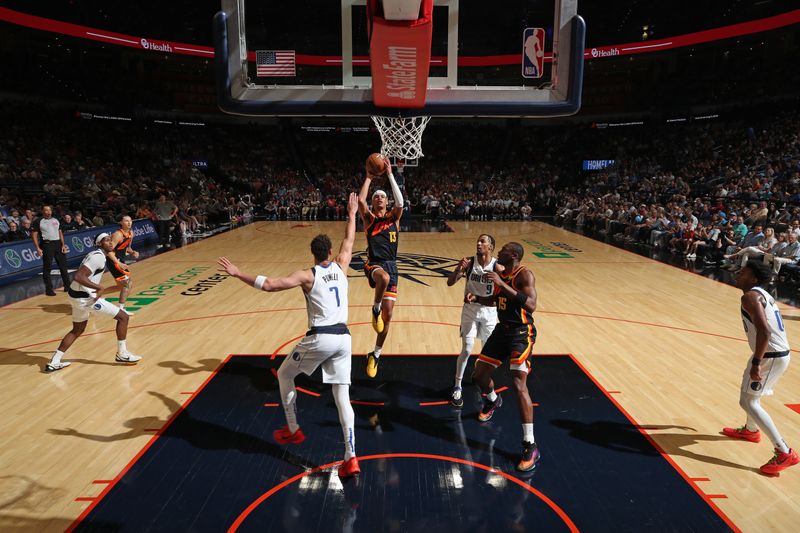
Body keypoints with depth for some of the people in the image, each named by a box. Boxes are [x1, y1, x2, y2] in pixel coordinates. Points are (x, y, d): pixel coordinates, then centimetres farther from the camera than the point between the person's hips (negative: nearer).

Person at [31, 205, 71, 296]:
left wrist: (63, 245, 8)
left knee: (63, 266, 9)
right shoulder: (38, 221, -3)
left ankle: (67, 285, 20)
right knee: (47, 268, 0)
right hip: (47, 245, -5)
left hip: (58, 244, 5)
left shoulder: (56, 220, 13)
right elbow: (34, 235, -5)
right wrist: (38, 248, -13)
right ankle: (49, 289, 5)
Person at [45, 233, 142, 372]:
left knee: (77, 330, 25)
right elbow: (79, 277, -28)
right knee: (123, 317, -2)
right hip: (85, 297, -10)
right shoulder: (99, 257, -18)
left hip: (77, 295, 10)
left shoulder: (95, 254, 14)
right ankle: (122, 354, 6)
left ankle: (53, 362, 27)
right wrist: (98, 287, -26)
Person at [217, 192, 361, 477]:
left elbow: (270, 285, -15)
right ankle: (351, 458, -1)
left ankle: (293, 430, 33)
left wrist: (239, 274, -7)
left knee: (284, 374, 22)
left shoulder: (307, 275, -4)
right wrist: (352, 214, 37)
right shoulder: (340, 267, 9)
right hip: (343, 338, 5)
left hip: (320, 338, -4)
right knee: (342, 395, 5)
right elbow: (349, 241, 27)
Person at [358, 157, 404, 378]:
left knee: (387, 315, 3)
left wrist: (390, 174, -8)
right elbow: (360, 200, -11)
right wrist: (369, 177, -3)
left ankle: (375, 355, 22)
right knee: (384, 278, -42)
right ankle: (375, 309, -12)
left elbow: (400, 203, -10)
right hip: (374, 264, -3)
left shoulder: (393, 217, 11)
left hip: (391, 266, 3)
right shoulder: (369, 218, 8)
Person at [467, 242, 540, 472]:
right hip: (502, 329, 8)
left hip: (521, 333, -8)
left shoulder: (524, 275, -19)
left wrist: (502, 284, -37)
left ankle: (530, 446, -10)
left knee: (519, 385, -19)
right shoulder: (500, 273, 5)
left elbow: (531, 305, -33)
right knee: (480, 375, 15)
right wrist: (477, 298, 0)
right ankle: (493, 401, 51)